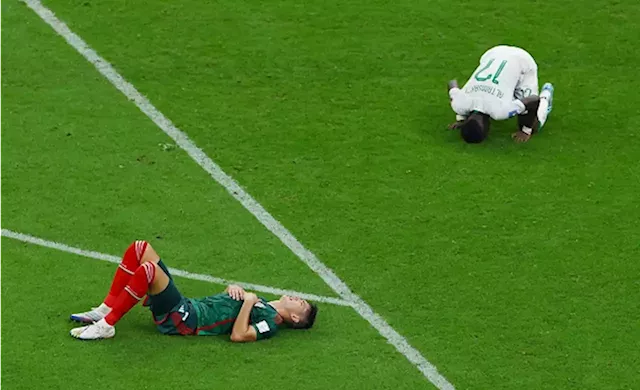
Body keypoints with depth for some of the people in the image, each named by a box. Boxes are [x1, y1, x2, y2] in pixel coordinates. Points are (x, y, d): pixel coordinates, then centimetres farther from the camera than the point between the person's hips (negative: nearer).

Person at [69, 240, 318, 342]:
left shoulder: (270, 322, -7)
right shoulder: (262, 304, 19)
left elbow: (238, 335, -23)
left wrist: (248, 302, -15)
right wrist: (234, 288, 6)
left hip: (183, 320, -9)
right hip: (185, 306, 9)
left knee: (148, 270, -32)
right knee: (140, 249, 0)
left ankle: (106, 326, -20)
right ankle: (105, 310, 1)